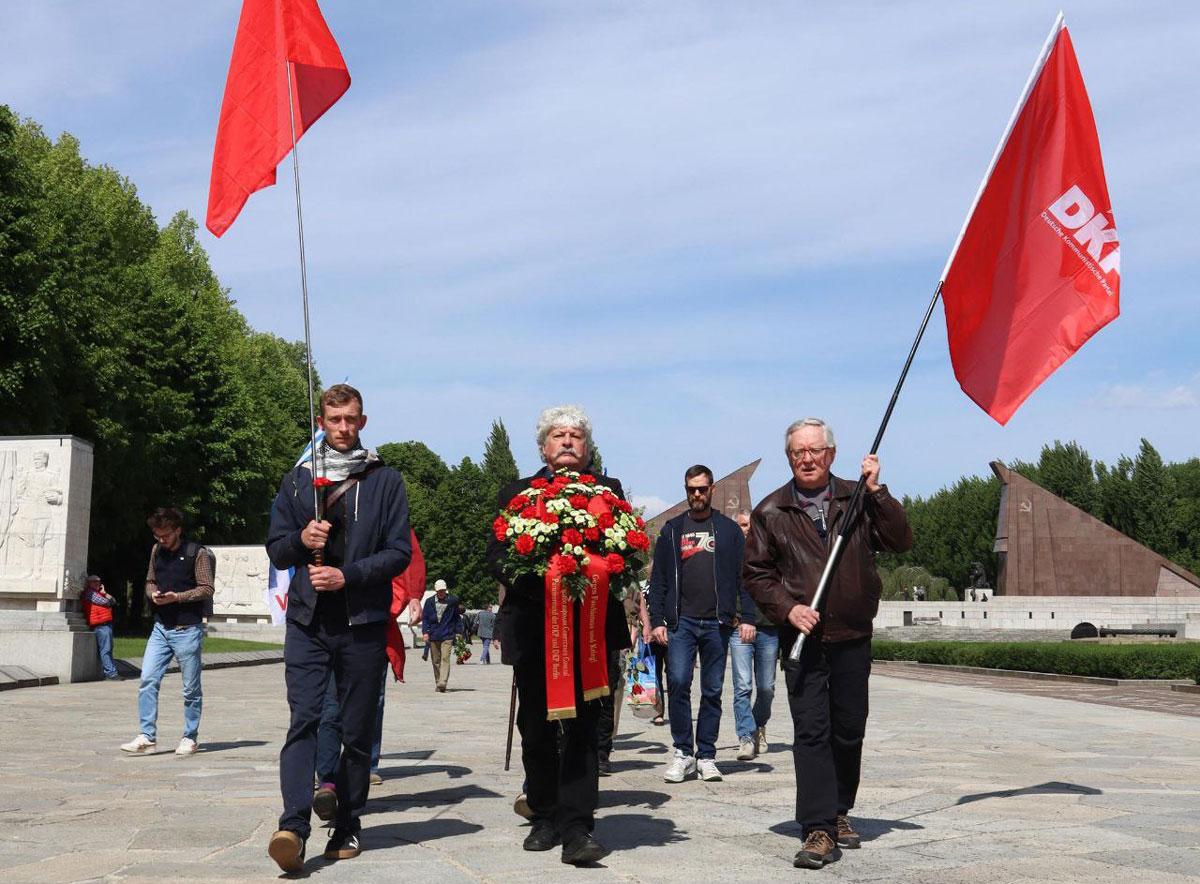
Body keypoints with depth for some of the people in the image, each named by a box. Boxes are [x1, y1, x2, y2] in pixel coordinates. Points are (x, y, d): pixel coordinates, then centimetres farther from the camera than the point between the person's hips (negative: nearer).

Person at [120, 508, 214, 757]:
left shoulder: (197, 553, -7)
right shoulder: (157, 551, 10)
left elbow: (207, 589, -9)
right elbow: (150, 581, 20)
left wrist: (177, 597, -19)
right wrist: (153, 593, -2)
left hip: (187, 630, -5)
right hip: (161, 628, 5)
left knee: (191, 688, 4)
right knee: (147, 681, -4)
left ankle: (190, 738, 16)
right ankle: (147, 737, 1)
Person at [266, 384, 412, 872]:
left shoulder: (385, 480, 6)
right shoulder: (297, 481, 13)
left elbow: (400, 552, 0)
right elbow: (275, 550, 13)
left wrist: (347, 575, -13)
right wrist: (301, 539, -8)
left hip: (363, 622, -1)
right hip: (307, 621, 1)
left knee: (358, 731, 5)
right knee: (303, 721, -13)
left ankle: (347, 826, 16)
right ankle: (293, 827, -22)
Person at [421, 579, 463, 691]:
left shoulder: (453, 601, 3)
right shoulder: (429, 601, 7)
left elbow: (457, 617, 10)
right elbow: (425, 618, 9)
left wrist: (458, 632, 6)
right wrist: (425, 632, -3)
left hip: (447, 635, -3)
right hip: (433, 635, 3)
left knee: (445, 659, -15)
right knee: (436, 661, 9)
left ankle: (442, 683, -23)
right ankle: (438, 683, 19)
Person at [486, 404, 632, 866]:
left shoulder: (609, 490, 12)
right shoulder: (517, 493, 12)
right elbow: (497, 557, 3)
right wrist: (541, 582, -14)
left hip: (590, 625, -1)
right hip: (533, 627, 1)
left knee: (582, 728, -6)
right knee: (536, 729, 8)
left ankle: (577, 827, -7)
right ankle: (545, 817, 21)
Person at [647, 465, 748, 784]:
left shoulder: (729, 530, 9)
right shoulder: (672, 530, 10)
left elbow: (744, 576, 6)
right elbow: (658, 579, 8)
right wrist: (656, 620, -1)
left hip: (717, 623, 0)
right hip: (681, 622, 0)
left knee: (713, 691, 5)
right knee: (678, 683, -12)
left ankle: (706, 756, 13)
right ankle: (683, 752, -1)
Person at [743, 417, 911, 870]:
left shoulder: (859, 500, 6)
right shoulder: (771, 511, 3)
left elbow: (900, 541, -3)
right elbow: (755, 573, 4)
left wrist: (876, 491, -10)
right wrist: (788, 608, -10)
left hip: (852, 637, 2)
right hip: (802, 639, -2)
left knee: (849, 731, 10)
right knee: (811, 732, -6)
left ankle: (839, 812, 28)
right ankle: (819, 830, -5)